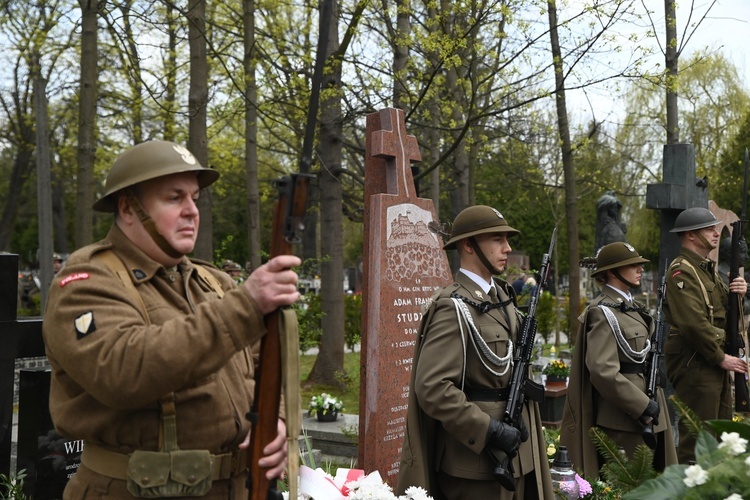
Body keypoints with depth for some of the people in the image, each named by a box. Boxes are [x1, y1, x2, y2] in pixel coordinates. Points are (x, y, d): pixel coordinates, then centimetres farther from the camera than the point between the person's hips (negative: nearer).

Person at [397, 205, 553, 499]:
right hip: (476, 456, -8)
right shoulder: (453, 307, -16)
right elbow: (432, 387, -24)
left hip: (515, 454, 8)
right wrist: (490, 431, -22)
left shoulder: (503, 297, 10)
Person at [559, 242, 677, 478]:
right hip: (624, 418, -9)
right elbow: (602, 371, -23)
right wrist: (642, 405, -19)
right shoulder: (603, 312, -15)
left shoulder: (633, 307, 13)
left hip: (648, 415, 9)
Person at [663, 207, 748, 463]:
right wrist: (721, 358, -18)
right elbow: (694, 322, -23)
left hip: (713, 360, 10)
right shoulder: (681, 271, -15)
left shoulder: (707, 268, 18)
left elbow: (723, 310, 20)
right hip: (694, 361, -10)